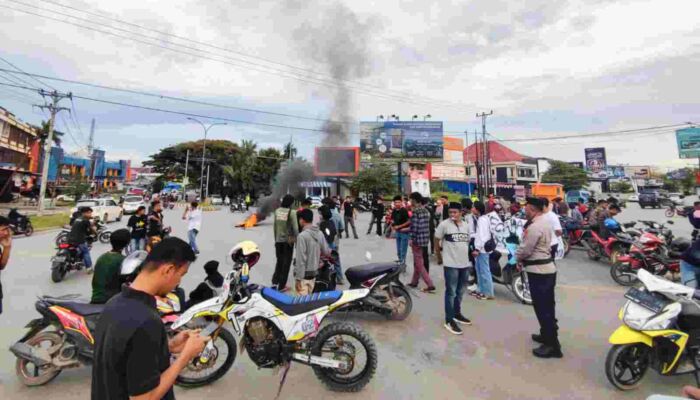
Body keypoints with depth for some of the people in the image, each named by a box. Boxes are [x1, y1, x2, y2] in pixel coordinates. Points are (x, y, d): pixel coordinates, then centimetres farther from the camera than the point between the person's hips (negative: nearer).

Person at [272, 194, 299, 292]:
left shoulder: (277, 211, 1)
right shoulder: (292, 212, -14)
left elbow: (274, 226, 7)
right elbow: (295, 228, -14)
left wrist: (275, 238, 17)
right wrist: (297, 240, -4)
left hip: (278, 240, 5)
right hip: (288, 241, -4)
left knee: (279, 261, 20)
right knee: (286, 263, 8)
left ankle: (275, 281, 12)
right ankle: (281, 286, 13)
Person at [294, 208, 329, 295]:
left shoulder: (302, 235, -20)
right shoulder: (319, 233, 0)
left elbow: (301, 259, -20)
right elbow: (326, 251, 6)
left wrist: (298, 278, -15)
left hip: (304, 274, -7)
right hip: (314, 272, 7)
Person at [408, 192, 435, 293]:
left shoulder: (416, 212, -16)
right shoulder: (426, 211, 9)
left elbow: (415, 227, -19)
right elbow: (427, 226, 13)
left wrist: (412, 239, -13)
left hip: (418, 240, -9)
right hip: (425, 239, 9)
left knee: (419, 264, -1)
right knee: (417, 262, 18)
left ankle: (430, 284, -3)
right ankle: (414, 282, 29)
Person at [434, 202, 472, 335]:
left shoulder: (465, 225, 7)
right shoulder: (444, 224, -12)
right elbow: (436, 239, -3)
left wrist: (464, 252, 15)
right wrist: (441, 250, 6)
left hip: (464, 263, 6)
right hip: (451, 264, -6)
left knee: (460, 291, 19)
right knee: (451, 292, -1)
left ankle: (457, 314, 36)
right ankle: (449, 320, 8)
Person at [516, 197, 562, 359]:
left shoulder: (535, 226, -23)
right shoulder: (545, 221, 10)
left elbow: (525, 249, -19)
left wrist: (517, 257, 1)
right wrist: (522, 257, 6)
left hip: (538, 271, -10)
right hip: (548, 268, 10)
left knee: (542, 309, -1)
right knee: (547, 307, 20)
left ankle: (553, 345, 7)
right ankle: (547, 335, 34)